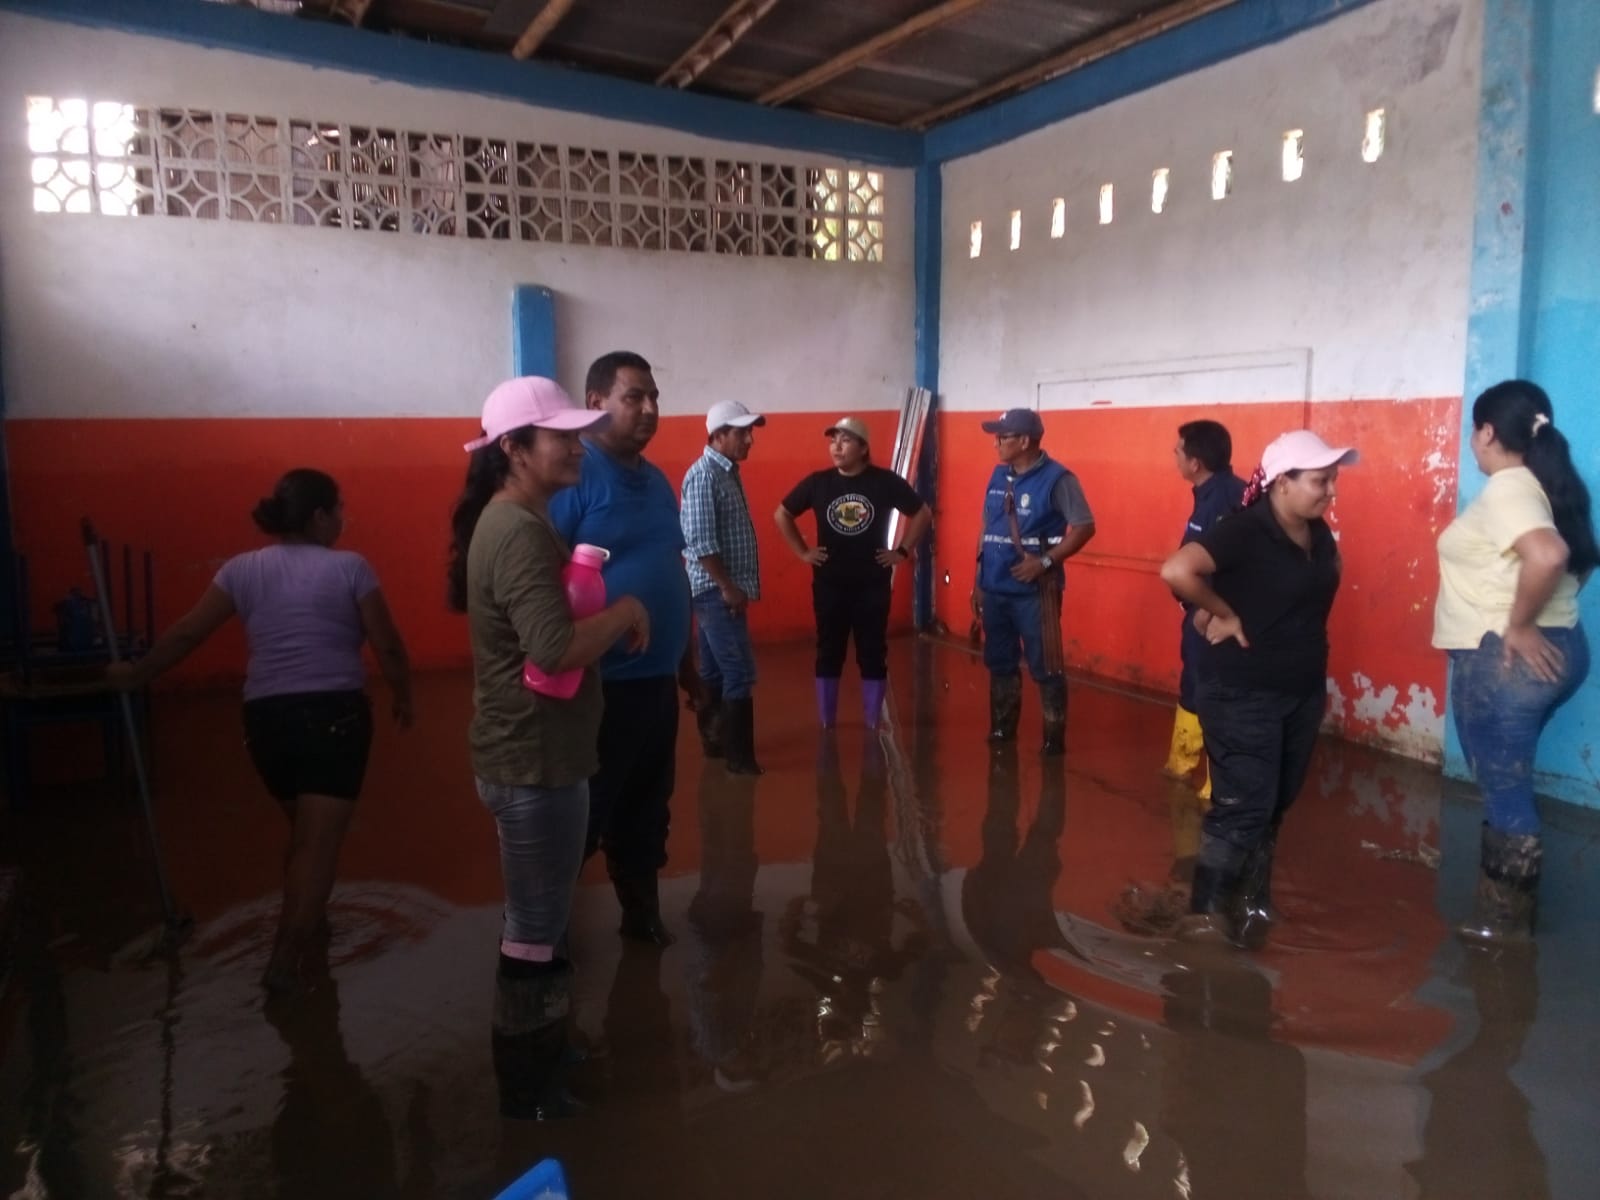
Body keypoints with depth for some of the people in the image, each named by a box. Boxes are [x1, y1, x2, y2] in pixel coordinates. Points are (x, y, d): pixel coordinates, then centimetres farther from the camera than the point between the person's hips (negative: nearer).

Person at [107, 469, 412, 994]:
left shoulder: (242, 569, 5)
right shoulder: (349, 567, -5)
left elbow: (187, 633, 7)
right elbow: (387, 644, -4)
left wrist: (136, 674, 22)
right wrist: (402, 695, 12)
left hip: (267, 716, 5)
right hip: (335, 714, -4)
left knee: (304, 829, 24)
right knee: (320, 838, -3)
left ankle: (305, 919, 38)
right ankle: (285, 960, -8)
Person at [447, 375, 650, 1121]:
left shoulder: (511, 521, 11)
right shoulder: (520, 533, -22)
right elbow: (555, 649, -32)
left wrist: (605, 609, 5)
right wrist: (626, 611, -17)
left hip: (526, 752, 11)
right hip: (535, 762, -11)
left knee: (537, 917, 23)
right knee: (537, 928, 4)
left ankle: (533, 1051, 40)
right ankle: (526, 1087, 21)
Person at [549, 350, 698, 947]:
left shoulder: (656, 480, 12)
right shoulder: (574, 476, -14)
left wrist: (685, 660, 20)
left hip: (656, 681, 8)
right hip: (599, 687, -8)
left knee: (646, 810, 19)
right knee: (581, 818, 5)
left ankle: (642, 916, 36)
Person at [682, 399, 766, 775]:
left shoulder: (727, 472, 14)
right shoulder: (704, 475, -15)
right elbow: (700, 541, -22)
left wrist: (737, 586, 15)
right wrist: (727, 587, -19)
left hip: (724, 589, 10)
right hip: (717, 590, -10)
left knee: (715, 670, 14)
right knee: (739, 673, -8)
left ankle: (714, 740, 22)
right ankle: (739, 757, -2)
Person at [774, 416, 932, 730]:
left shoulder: (885, 481, -5)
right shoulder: (817, 482, -2)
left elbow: (923, 513, 4)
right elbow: (781, 514, 10)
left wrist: (902, 551, 0)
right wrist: (802, 552, 4)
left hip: (873, 584, -1)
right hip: (829, 584, 1)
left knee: (873, 654, 5)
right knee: (828, 652, 7)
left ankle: (873, 725, 17)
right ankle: (826, 725, 18)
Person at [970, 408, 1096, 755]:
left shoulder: (1057, 479, -10)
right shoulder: (998, 476, 9)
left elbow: (1085, 527, -12)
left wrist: (1045, 562, -18)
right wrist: (978, 581, 13)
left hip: (1033, 591, -6)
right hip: (995, 590, 6)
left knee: (1046, 667, 0)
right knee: (1000, 663, 15)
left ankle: (1055, 737, 10)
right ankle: (1001, 730, 28)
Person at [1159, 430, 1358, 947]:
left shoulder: (1319, 533, 4)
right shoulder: (1244, 531, -20)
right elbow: (1176, 571, -34)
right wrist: (1226, 616, -20)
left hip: (1303, 691, 8)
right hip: (1243, 694, -8)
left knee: (1275, 805, 16)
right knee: (1243, 806, -4)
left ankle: (1249, 902, 31)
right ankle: (1204, 913, 8)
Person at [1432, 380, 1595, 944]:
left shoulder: (1505, 489, -18)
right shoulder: (1541, 483, 10)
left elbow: (1547, 556, -35)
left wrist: (1518, 626, -23)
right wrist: (1542, 613, 16)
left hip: (1504, 660, -9)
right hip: (1554, 651, 9)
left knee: (1503, 789, 4)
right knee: (1507, 783, 20)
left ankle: (1507, 920, 18)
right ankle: (1507, 911, 31)